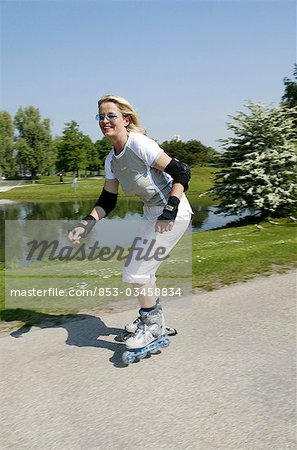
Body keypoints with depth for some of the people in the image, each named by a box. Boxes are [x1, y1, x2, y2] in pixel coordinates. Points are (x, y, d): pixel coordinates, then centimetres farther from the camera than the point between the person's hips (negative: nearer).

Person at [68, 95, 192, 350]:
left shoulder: (139, 144, -20)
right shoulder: (111, 160, 5)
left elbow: (181, 173, -20)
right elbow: (108, 200, 9)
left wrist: (169, 211, -27)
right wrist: (87, 224, -4)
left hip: (173, 213, -9)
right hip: (153, 213, 9)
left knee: (136, 272, -8)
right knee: (142, 270, 17)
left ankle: (152, 325, 13)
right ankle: (153, 318, 38)